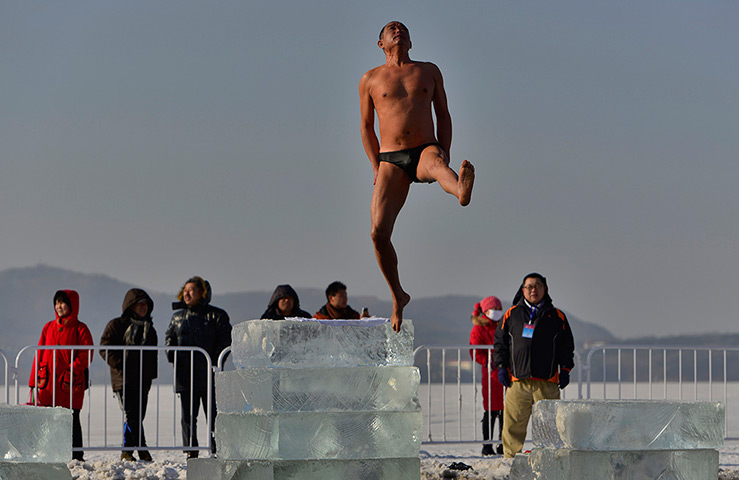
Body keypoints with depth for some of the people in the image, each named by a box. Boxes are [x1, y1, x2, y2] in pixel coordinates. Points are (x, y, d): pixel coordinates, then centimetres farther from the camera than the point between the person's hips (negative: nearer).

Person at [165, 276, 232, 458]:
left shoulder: (216, 315, 1)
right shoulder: (178, 316, 15)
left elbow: (226, 340, -1)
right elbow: (170, 336, 25)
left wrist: (216, 359, -13)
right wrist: (170, 352, 5)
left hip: (208, 375, -4)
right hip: (185, 375, 4)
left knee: (213, 416, -1)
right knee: (188, 416, 4)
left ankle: (217, 451, 4)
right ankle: (191, 452, 10)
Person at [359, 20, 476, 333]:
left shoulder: (429, 72, 17)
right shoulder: (370, 80, 14)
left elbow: (443, 116, 18)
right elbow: (366, 127, 17)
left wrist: (444, 155, 3)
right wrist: (377, 168, 6)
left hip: (425, 150, -1)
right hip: (391, 159, 1)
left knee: (436, 162, -41)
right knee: (379, 232, -14)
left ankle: (461, 190, -77)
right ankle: (397, 296, 5)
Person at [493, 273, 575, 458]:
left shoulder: (557, 317, 12)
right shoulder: (512, 315, 11)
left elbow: (567, 346, 14)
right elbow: (500, 342, 13)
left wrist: (565, 370, 6)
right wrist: (501, 366, 4)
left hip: (547, 381, 0)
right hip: (518, 380, 0)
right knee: (514, 422, -3)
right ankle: (511, 456, 4)